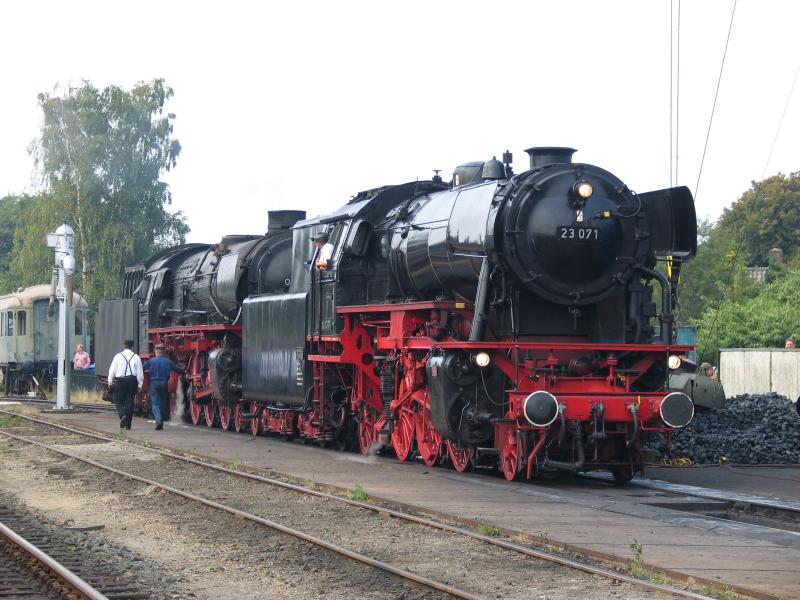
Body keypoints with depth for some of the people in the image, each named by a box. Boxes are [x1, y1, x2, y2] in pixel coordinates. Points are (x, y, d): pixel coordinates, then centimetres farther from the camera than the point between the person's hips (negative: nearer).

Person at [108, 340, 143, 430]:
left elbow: (112, 370, 3)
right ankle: (128, 424, 6)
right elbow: (140, 372, 3)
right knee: (130, 401, 6)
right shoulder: (136, 357, 3)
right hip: (132, 380, 2)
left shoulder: (118, 356, 0)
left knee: (118, 400, 8)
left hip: (120, 381, -2)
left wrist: (110, 381, 11)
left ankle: (122, 415, -20)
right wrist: (140, 384, 9)